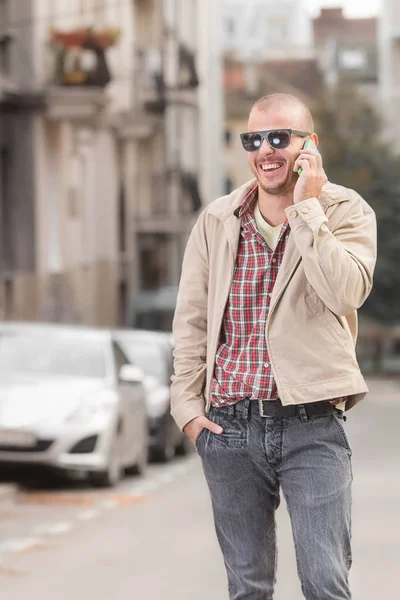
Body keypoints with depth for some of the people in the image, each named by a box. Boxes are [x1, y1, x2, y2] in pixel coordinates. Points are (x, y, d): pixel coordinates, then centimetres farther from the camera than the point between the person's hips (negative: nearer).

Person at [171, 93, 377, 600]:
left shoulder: (346, 212, -1)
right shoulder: (216, 221, 7)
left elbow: (347, 293, -19)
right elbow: (191, 320, 11)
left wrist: (306, 208, -17)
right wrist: (187, 405, 4)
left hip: (311, 425, -3)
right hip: (229, 425, 3)